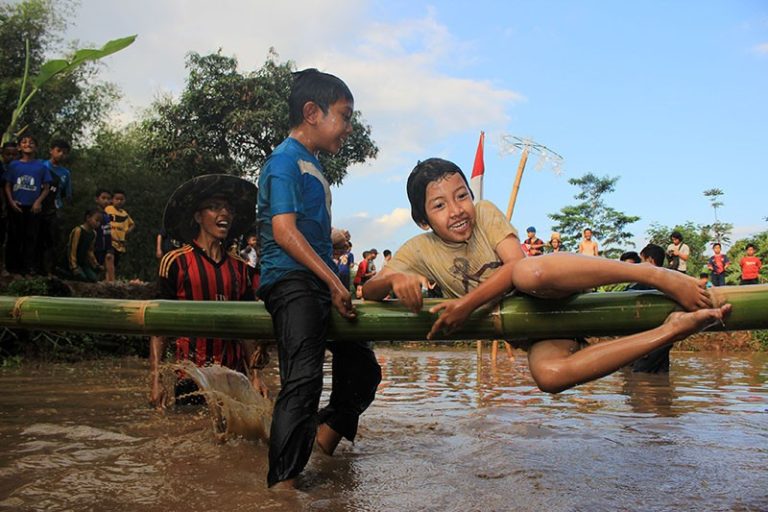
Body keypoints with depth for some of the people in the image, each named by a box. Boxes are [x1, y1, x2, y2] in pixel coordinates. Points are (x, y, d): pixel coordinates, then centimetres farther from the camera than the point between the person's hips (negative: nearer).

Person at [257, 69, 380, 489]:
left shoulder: (312, 164, 22)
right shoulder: (285, 160, -8)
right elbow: (283, 231, -18)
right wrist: (334, 281, -20)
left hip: (318, 283, 10)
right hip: (291, 281, -10)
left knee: (363, 368, 14)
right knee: (303, 380, -18)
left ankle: (322, 446, 26)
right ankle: (282, 485, -15)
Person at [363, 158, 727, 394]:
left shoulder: (485, 213, -5)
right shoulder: (420, 250, 1)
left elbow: (517, 265, -16)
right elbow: (368, 291, -4)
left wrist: (468, 304, -24)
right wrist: (395, 279, -27)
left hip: (553, 292, -3)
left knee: (528, 273, -42)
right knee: (549, 375, -35)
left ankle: (662, 278, -35)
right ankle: (672, 329, -32)